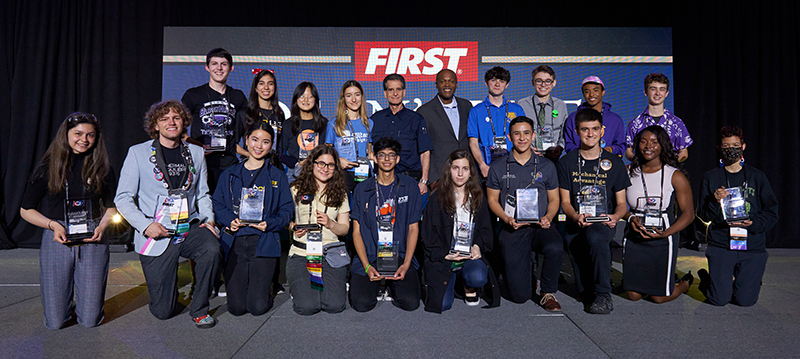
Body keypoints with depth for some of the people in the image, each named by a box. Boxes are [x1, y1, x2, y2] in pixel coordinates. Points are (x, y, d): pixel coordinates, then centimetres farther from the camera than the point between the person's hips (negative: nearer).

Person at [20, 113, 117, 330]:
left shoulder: (102, 169, 5)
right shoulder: (47, 168, 2)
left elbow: (111, 206, 13)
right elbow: (26, 210, 7)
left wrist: (102, 226, -7)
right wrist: (53, 225, -10)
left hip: (93, 241, 0)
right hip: (56, 240, 0)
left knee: (90, 321, 2)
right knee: (55, 322, 2)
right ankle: (65, 301, 36)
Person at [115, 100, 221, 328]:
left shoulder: (196, 153, 10)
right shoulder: (137, 153, 1)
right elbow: (123, 198, -1)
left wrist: (209, 219, -2)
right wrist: (145, 225, -15)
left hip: (189, 227, 2)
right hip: (156, 235, -2)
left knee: (212, 249, -33)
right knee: (163, 311, -3)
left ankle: (199, 309, -8)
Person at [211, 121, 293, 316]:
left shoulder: (277, 177, 10)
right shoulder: (229, 175, 13)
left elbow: (287, 211, 5)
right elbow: (217, 205, 11)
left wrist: (269, 224, -13)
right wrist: (229, 220, -9)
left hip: (264, 243, -1)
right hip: (234, 242, 1)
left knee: (258, 307, -9)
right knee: (236, 307, -5)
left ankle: (264, 283, 25)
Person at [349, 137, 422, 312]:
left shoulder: (410, 186, 4)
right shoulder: (362, 189, 4)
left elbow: (413, 228, 4)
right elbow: (357, 231, 3)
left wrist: (406, 264, -9)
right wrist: (367, 266, -11)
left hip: (400, 255, 0)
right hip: (369, 256, 0)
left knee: (411, 302, -19)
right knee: (361, 303, -19)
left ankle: (392, 283, 14)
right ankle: (376, 284, 15)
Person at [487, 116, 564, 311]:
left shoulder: (546, 166, 9)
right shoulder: (498, 167, 6)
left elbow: (554, 199, 13)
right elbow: (492, 200, 8)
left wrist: (548, 217, -8)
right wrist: (507, 219, -10)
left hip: (540, 227, 1)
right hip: (512, 229, -1)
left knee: (555, 248, -37)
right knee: (519, 295, -9)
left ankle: (548, 293, -6)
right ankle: (527, 267, 30)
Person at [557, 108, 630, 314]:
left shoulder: (614, 163, 8)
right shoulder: (566, 163, 7)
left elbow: (621, 203, 9)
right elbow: (565, 202, 4)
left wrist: (615, 217, -15)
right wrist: (576, 217, -18)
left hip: (604, 223, 0)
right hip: (576, 224, 1)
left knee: (595, 237, -39)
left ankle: (604, 295, -24)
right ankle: (591, 295, 24)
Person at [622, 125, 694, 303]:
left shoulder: (675, 176, -4)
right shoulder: (628, 172, 2)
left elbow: (689, 213, -3)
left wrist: (666, 233, -17)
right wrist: (631, 218, -14)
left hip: (662, 241, -2)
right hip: (634, 238, 2)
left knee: (659, 297, 6)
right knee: (634, 295, 6)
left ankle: (686, 282, 38)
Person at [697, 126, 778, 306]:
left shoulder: (757, 177, 7)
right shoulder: (710, 178, 5)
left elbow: (772, 213, 5)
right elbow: (703, 215, 1)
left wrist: (753, 223, -14)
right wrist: (714, 201, -18)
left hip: (752, 246, 1)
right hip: (720, 245, -1)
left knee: (745, 300, -3)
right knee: (720, 299, -7)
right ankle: (706, 279, 26)